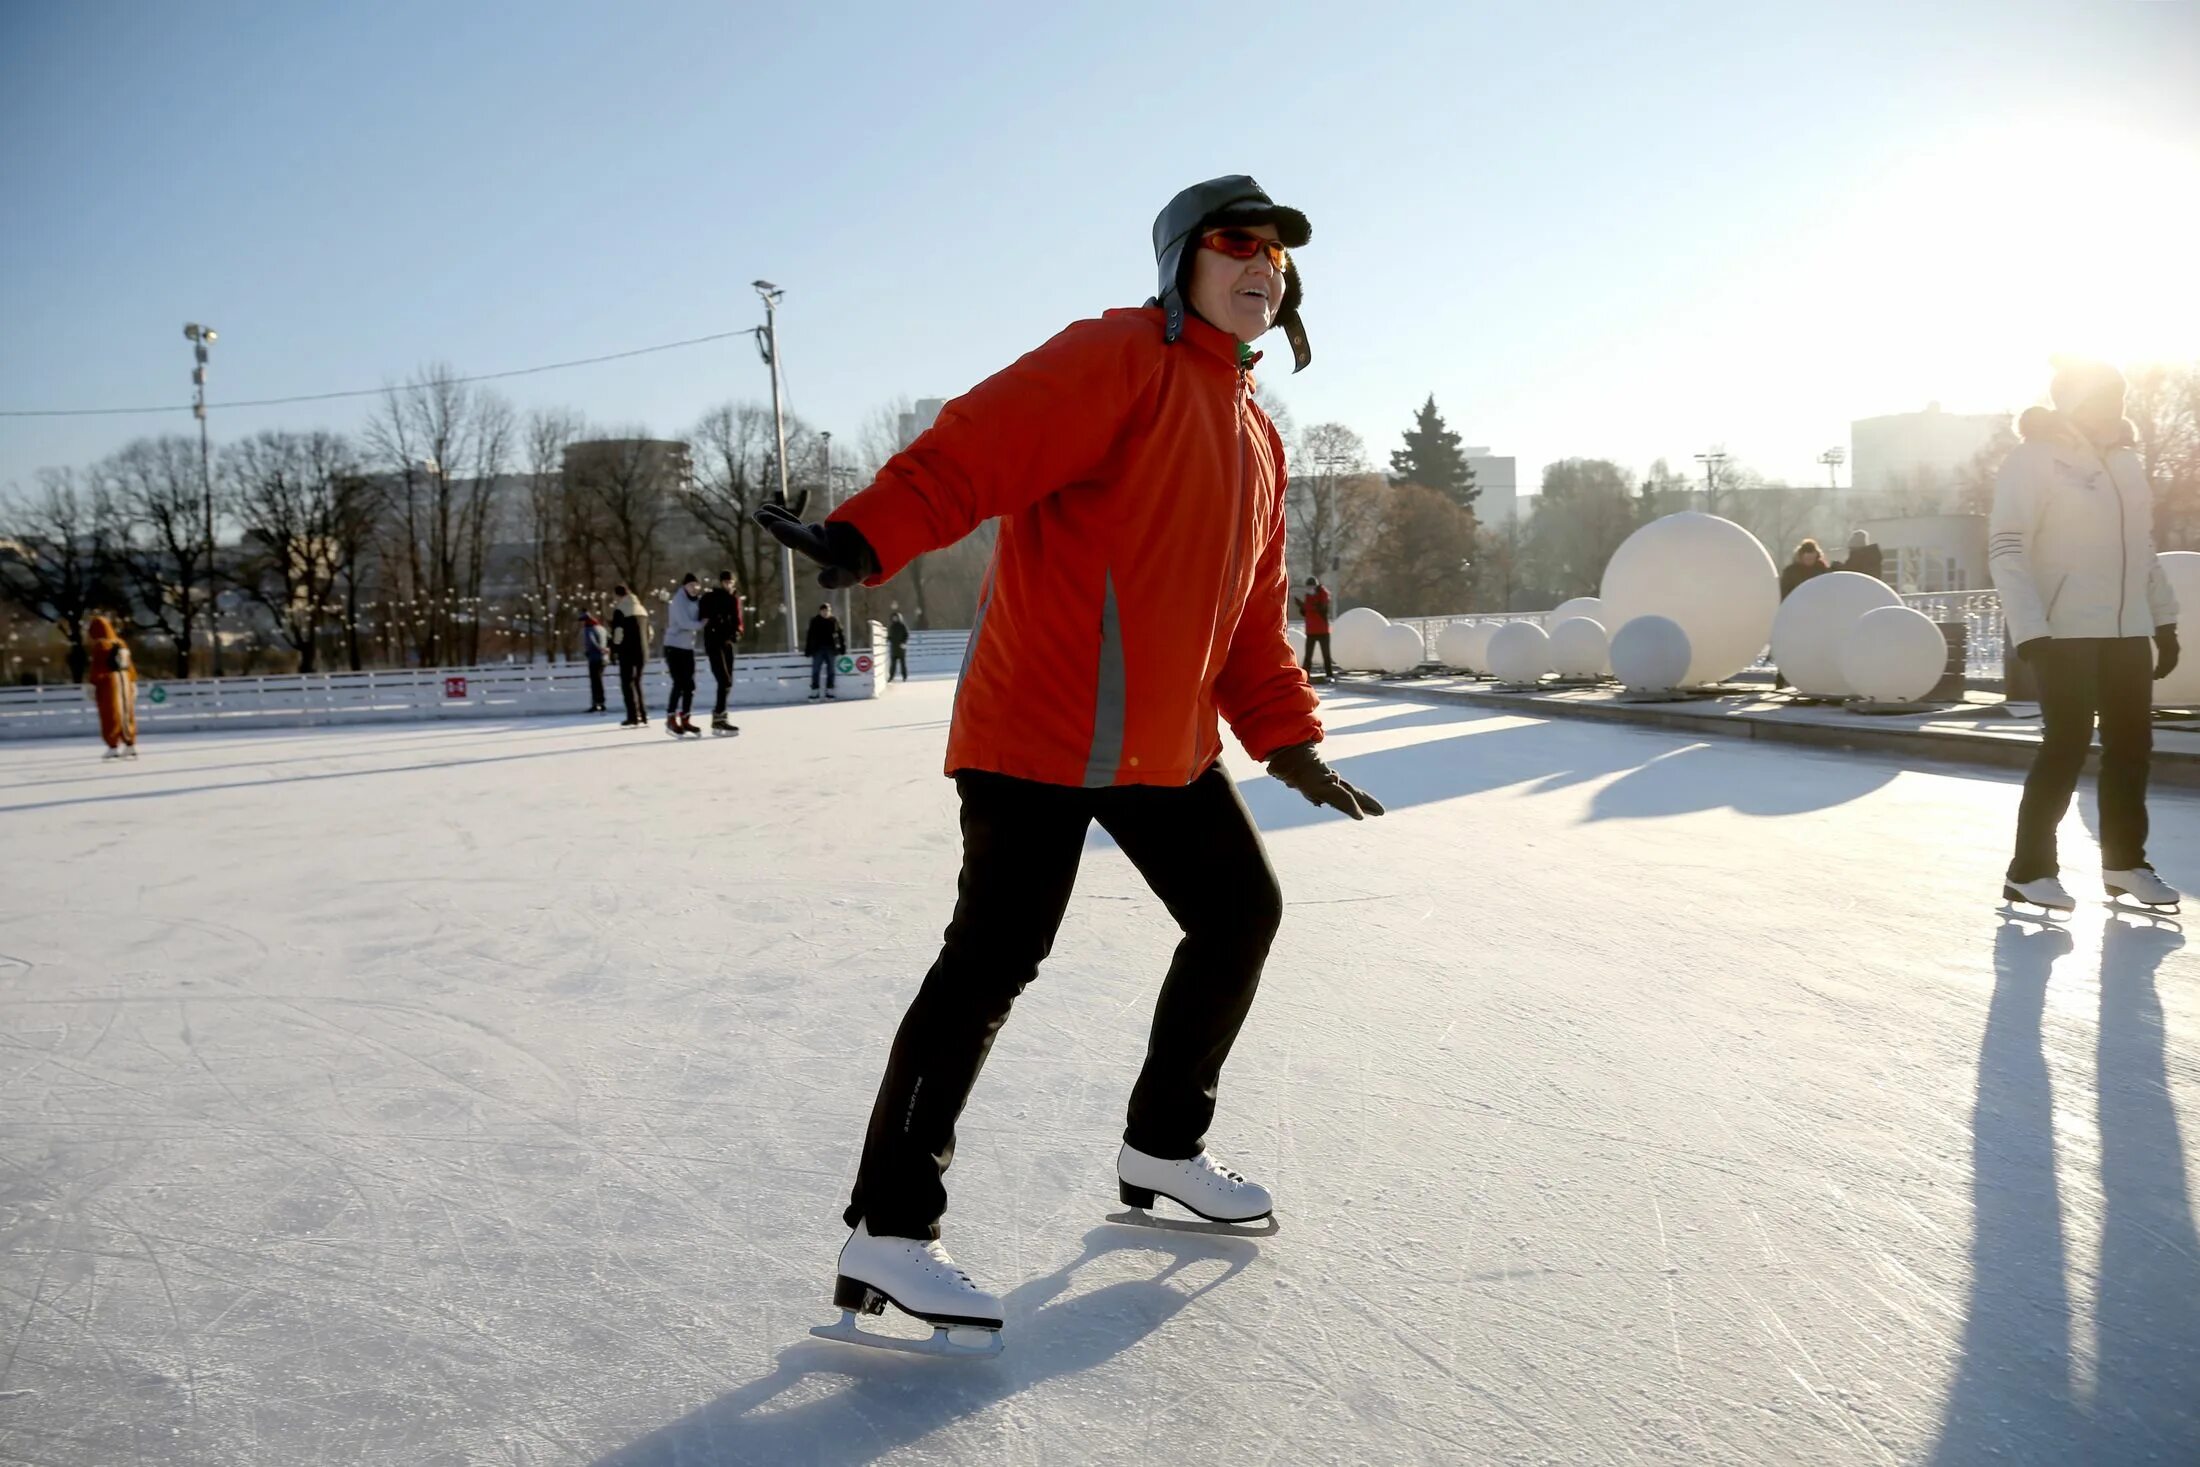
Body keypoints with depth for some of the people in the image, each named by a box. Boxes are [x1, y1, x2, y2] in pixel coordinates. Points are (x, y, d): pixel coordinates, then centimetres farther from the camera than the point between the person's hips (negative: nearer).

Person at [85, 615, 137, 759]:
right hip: (124, 681, 6)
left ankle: (114, 747, -2)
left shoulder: (99, 645, -11)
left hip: (107, 683, -6)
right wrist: (132, 683, 17)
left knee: (111, 716, -2)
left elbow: (96, 667, -15)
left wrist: (93, 685, -13)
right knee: (126, 714, 10)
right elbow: (129, 666, 12)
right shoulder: (121, 644, 10)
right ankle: (131, 746, 11)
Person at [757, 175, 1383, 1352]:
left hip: (1166, 744, 9)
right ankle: (886, 1232, -4)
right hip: (1041, 725, -9)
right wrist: (865, 538, -37)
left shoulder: (1256, 437, 19)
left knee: (1240, 912, 15)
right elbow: (980, 447, -22)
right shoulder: (1118, 359, -7)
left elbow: (1251, 617, 21)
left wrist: (1287, 740, 13)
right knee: (994, 958, -12)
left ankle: (1162, 1146, 32)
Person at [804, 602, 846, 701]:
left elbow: (841, 634, 5)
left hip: (830, 649, 1)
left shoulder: (834, 620, 3)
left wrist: (842, 646, 0)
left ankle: (829, 691, 14)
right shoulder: (814, 621, 2)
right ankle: (814, 692, 0)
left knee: (830, 671, 6)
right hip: (817, 650, -1)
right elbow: (809, 636, 3)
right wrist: (807, 649, 0)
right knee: (815, 671, -3)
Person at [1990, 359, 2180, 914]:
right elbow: (2006, 550, -15)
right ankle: (2029, 869, 2)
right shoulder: (2035, 458, -9)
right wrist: (2030, 632, -22)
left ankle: (2125, 861, 21)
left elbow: (2142, 547, 18)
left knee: (2131, 745, 9)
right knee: (2066, 747, -6)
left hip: (2130, 630, 7)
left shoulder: (2126, 459, 13)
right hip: (2067, 631, -7)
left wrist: (2165, 621, 15)